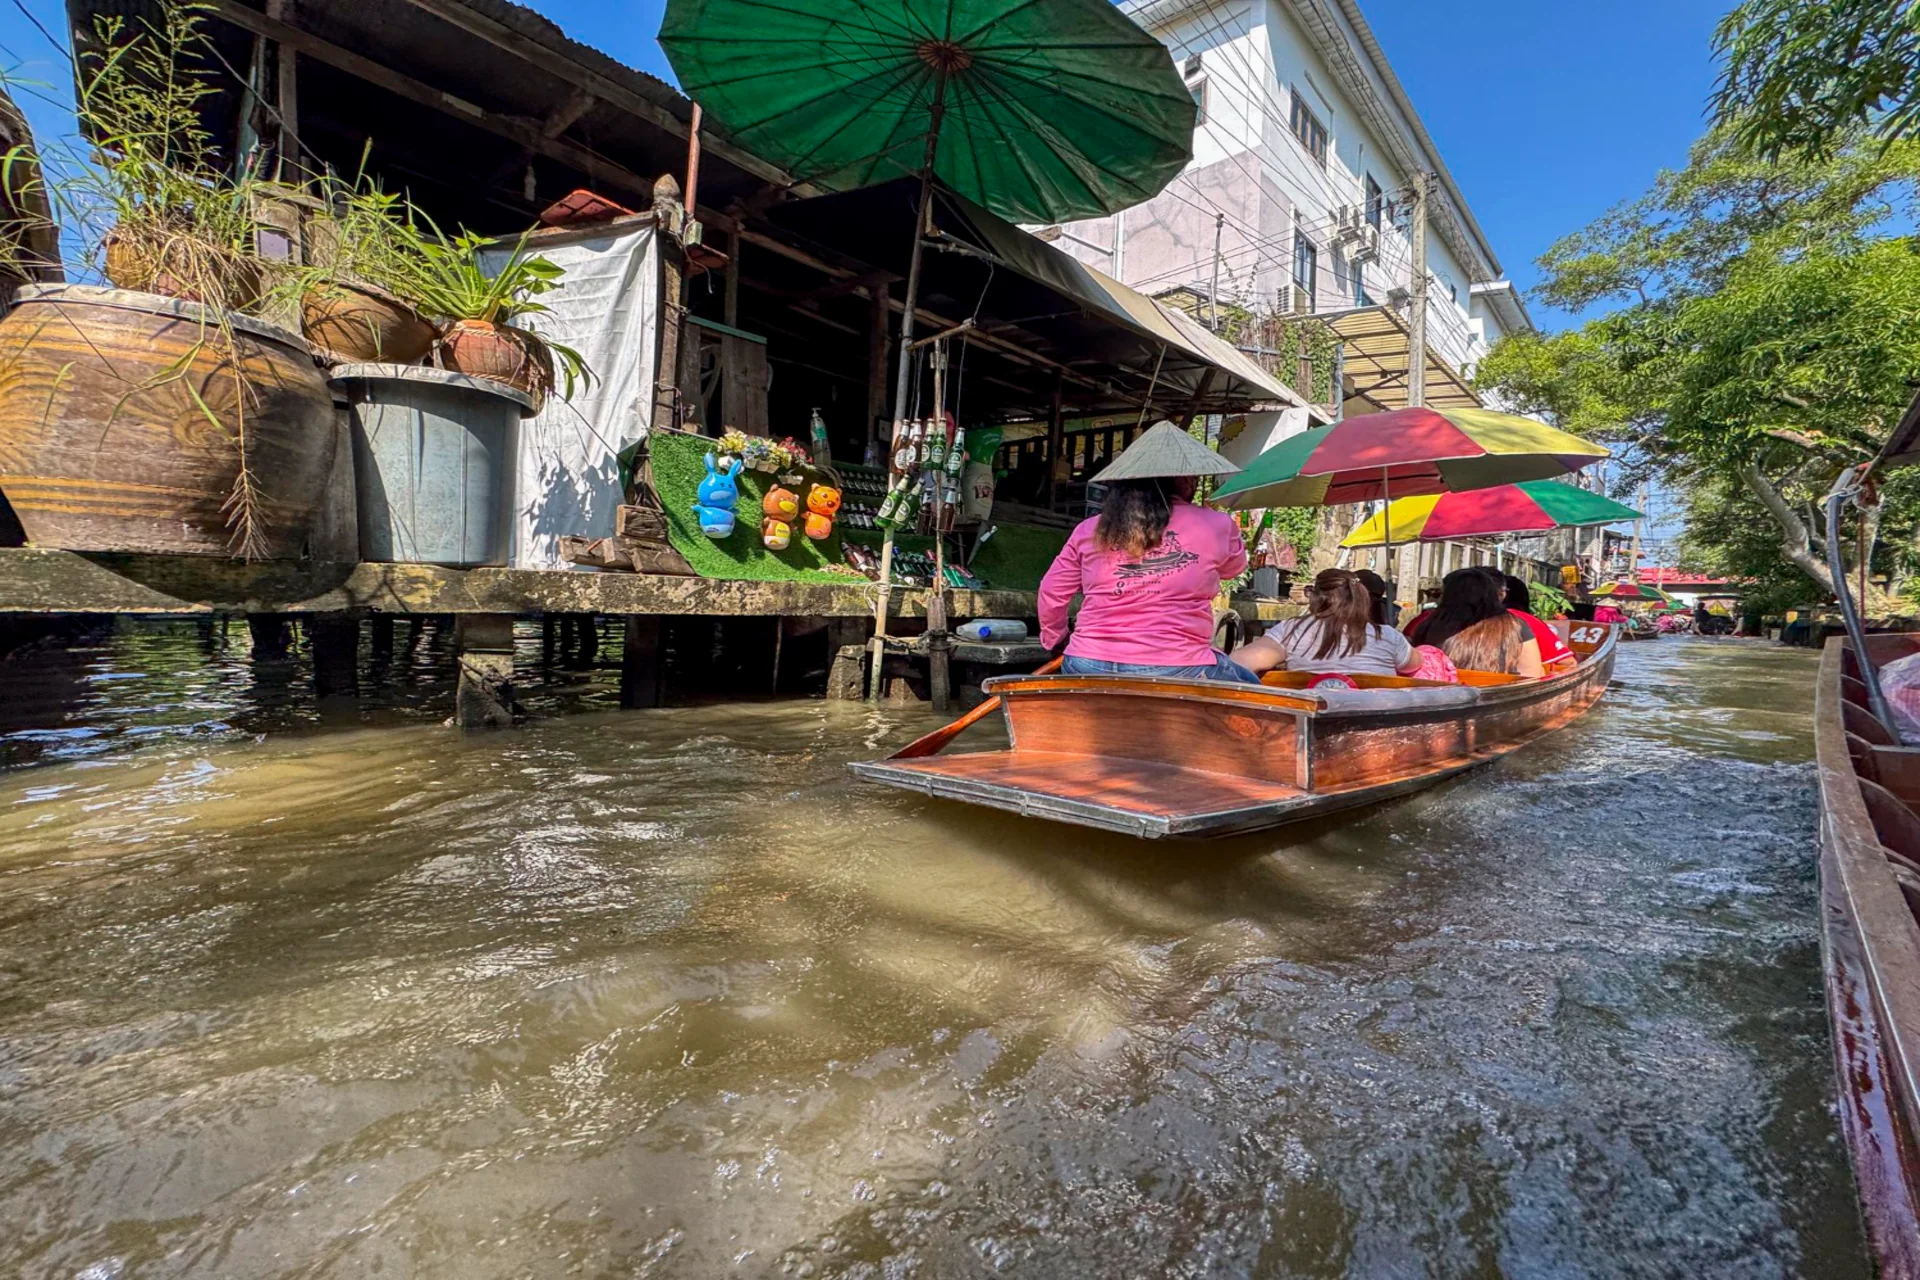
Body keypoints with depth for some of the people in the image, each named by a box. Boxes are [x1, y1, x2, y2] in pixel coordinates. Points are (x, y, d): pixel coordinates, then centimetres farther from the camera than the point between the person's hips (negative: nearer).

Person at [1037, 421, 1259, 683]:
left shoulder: (1090, 530, 5)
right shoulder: (1214, 526, 0)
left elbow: (1051, 591, 11)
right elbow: (1234, 566, 22)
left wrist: (1053, 637, 29)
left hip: (1090, 665, 3)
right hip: (1174, 670, -2)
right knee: (1251, 688, 23)